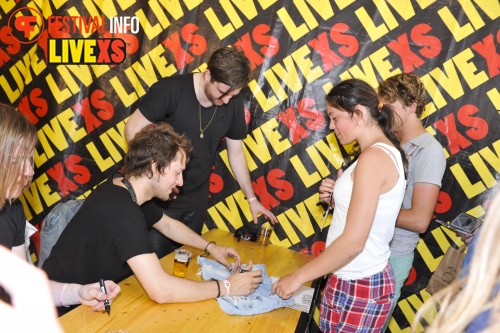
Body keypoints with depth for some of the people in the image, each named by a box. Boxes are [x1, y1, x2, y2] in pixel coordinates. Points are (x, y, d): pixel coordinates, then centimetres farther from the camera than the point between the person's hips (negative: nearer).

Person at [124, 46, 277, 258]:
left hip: (196, 201, 4)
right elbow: (133, 130, -13)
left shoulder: (234, 104, -4)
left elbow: (236, 153, 7)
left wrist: (251, 198, 8)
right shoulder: (170, 90, -18)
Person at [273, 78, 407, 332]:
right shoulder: (384, 152, 9)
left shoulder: (373, 158, -21)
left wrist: (298, 277, -17)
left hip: (357, 287, -9)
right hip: (363, 280, 9)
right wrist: (337, 196, 6)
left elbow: (353, 242, -23)